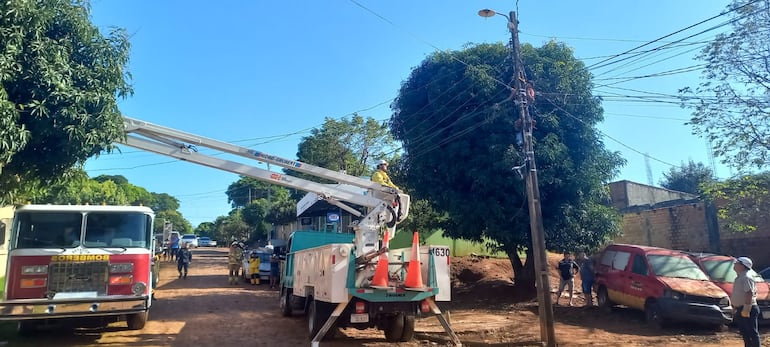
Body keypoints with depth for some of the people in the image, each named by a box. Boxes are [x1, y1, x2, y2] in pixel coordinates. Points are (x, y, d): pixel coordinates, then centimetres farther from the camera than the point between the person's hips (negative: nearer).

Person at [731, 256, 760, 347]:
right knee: (744, 333, 16)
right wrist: (735, 309, 22)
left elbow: (750, 294, -24)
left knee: (752, 332, -4)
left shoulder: (746, 278, -17)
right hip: (740, 309, 10)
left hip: (748, 309, -10)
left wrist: (746, 309, -26)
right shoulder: (739, 278, 14)